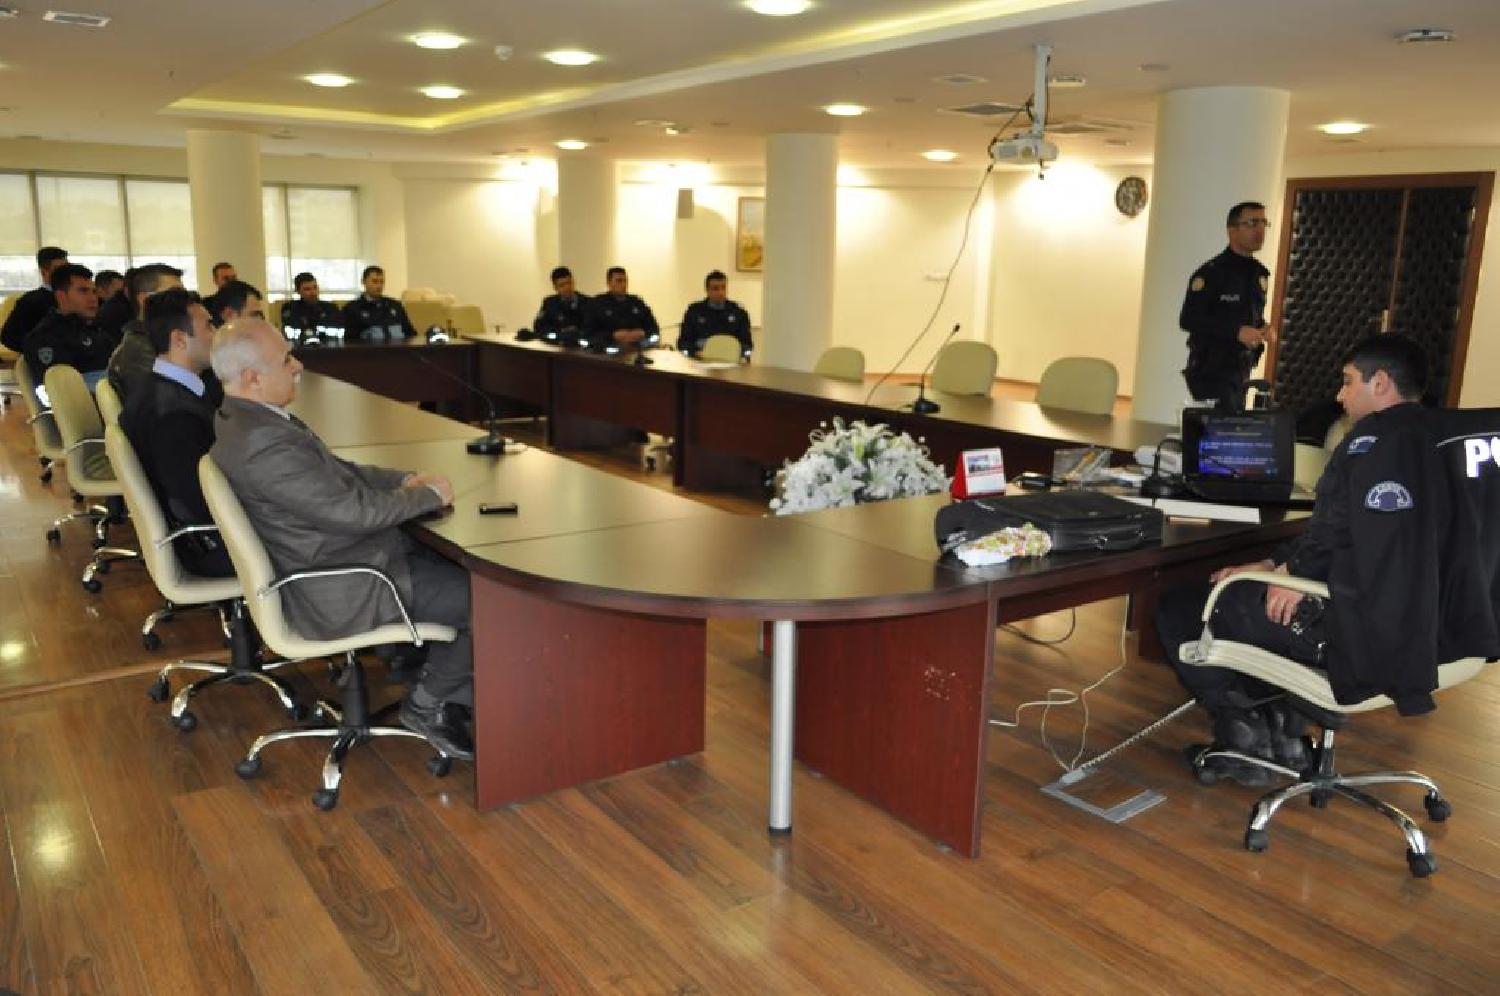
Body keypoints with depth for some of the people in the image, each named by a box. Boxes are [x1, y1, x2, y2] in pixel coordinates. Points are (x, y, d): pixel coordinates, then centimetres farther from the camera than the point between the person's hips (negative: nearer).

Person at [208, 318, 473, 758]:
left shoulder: (242, 418, 4)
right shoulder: (262, 442, -29)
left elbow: (332, 472, 14)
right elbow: (354, 510, -26)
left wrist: (404, 480, 2)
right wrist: (429, 494, -11)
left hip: (326, 558, 10)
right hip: (339, 593, -10)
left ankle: (451, 679, 21)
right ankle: (427, 705, 10)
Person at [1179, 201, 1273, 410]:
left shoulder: (1260, 273, 11)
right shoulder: (1211, 272, -13)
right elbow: (1188, 320, -19)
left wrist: (1263, 329, -1)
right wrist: (1236, 331, -25)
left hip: (1241, 372, 8)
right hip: (1210, 371, -8)